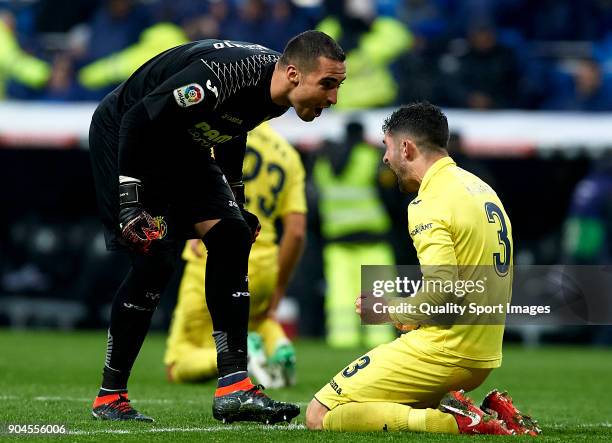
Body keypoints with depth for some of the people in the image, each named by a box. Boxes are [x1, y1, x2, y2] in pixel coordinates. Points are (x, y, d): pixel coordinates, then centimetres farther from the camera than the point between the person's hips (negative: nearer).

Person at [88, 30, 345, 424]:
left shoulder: (275, 95, -8)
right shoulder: (224, 75, -35)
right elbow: (137, 120, -30)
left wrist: (237, 202, 16)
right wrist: (130, 203, -29)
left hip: (182, 145, 8)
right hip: (124, 137, -8)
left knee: (232, 236, -6)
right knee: (156, 258, -16)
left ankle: (234, 388, -8)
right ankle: (110, 397, -2)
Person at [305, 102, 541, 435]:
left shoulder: (430, 204, -14)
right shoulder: (481, 189, 15)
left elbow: (442, 293, -24)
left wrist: (388, 310, -6)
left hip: (444, 353, -9)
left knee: (319, 416, -7)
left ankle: (453, 421, -18)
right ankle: (489, 413, 5)